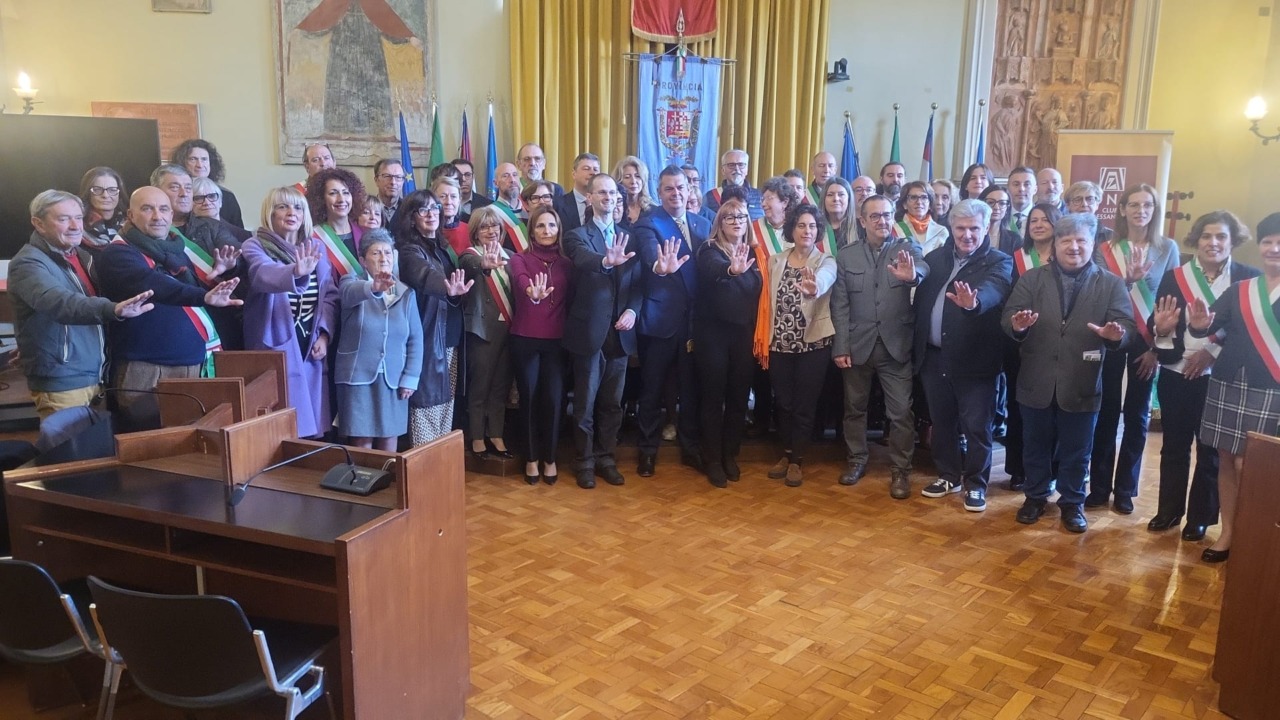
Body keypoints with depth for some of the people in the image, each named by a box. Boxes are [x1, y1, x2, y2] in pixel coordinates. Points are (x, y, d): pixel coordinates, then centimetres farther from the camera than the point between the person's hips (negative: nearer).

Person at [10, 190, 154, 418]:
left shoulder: (82, 256, 12)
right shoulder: (29, 263, -14)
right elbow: (60, 302, -35)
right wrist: (113, 309, -52)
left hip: (97, 378, 8)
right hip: (61, 384, -8)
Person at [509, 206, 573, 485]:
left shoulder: (566, 263, 8)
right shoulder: (520, 259, -1)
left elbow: (571, 299, 6)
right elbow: (520, 280, -24)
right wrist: (532, 292, -46)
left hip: (556, 340, 2)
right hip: (525, 339, -1)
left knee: (553, 398, -2)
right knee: (529, 398, 5)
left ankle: (550, 458, 15)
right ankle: (532, 458, 20)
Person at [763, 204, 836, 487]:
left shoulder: (826, 262, -6)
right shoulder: (775, 261, 5)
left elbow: (823, 281, -30)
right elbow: (768, 300, 4)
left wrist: (815, 288, -54)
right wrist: (764, 341, -1)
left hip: (813, 344, -3)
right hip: (780, 343, 3)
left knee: (805, 404, 4)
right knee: (782, 402, 10)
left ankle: (798, 460, 19)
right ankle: (786, 453, 29)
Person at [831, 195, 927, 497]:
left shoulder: (908, 250, -1)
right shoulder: (846, 255, 2)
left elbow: (923, 270, -25)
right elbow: (839, 304, 1)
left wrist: (912, 275, -49)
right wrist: (841, 346, -5)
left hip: (896, 345, -1)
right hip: (858, 345, 2)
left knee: (901, 412, 1)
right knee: (855, 407, 14)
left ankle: (900, 469, 16)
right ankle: (857, 460, 32)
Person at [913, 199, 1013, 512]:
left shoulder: (999, 263, -7)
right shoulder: (935, 257, 9)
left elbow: (992, 291, -28)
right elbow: (921, 298, 9)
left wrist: (973, 302, -48)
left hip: (974, 358, -4)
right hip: (933, 356, 4)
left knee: (976, 424, 3)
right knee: (942, 421, 15)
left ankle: (975, 483, 19)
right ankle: (948, 475, 31)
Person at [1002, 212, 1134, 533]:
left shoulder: (1111, 284, 3)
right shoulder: (1032, 279, 4)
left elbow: (1126, 323, -6)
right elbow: (1008, 317, -4)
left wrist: (1116, 333, -29)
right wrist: (1017, 326, -28)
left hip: (1081, 384, -1)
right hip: (1037, 382, 1)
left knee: (1076, 450, 12)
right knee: (1036, 446, 14)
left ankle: (1072, 502, 29)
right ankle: (1036, 496, 32)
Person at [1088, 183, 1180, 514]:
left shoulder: (1167, 248, 1)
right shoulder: (1106, 249, 0)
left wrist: (1158, 347, -5)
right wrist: (1128, 279, -28)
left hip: (1147, 342, 0)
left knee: (1137, 415, 7)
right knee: (1107, 412, 3)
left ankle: (1125, 489, 17)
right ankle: (1099, 486, 13)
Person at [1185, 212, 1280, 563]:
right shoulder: (1239, 290, 8)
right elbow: (1212, 325, -3)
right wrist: (1200, 324, -25)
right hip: (1227, 385, 4)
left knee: (1248, 466, -4)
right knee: (1226, 461, 9)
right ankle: (1227, 532, 21)